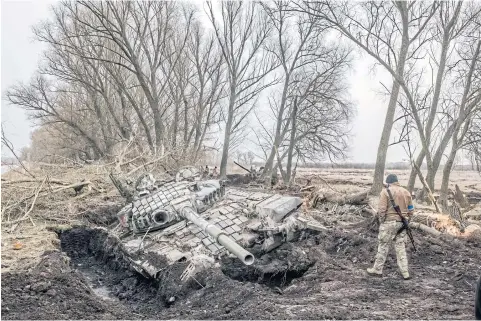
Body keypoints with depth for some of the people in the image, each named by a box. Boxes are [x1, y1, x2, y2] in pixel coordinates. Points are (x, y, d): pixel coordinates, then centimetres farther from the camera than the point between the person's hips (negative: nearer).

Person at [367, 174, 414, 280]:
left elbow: (381, 210, -14)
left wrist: (381, 221, -2)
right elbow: (411, 209, 10)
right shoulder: (406, 192, 9)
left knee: (383, 246, 4)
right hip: (402, 223, 5)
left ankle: (377, 269, 13)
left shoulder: (385, 192, -8)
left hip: (389, 222, -5)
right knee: (401, 247, 11)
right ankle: (405, 272, 13)